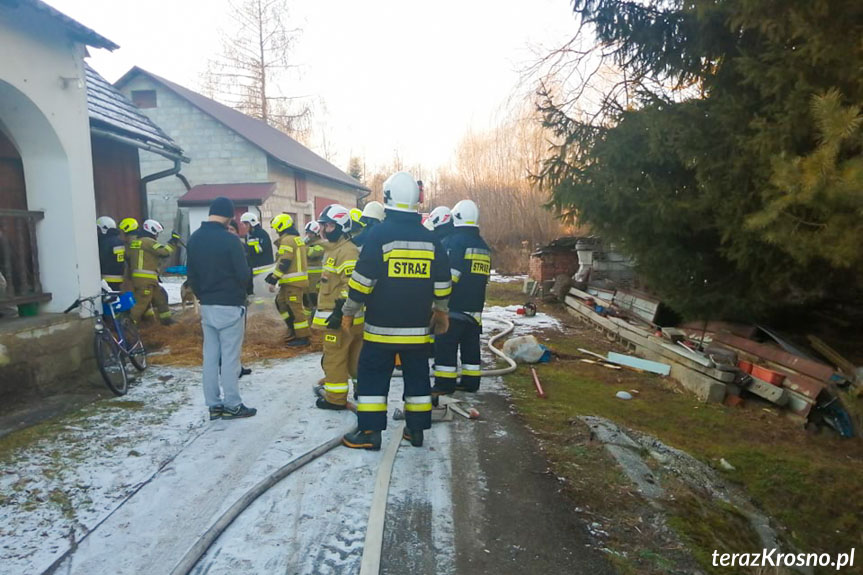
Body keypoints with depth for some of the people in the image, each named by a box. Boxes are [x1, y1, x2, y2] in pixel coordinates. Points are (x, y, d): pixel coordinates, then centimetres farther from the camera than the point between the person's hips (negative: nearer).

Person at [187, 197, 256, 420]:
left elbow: (191, 274, 11)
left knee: (210, 356, 11)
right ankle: (232, 405, 8)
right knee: (230, 357, 0)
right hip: (230, 306, -7)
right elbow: (243, 274, -14)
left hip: (206, 307, 7)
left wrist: (203, 296, 17)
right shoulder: (229, 239, -16)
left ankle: (213, 405, 19)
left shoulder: (194, 239, 7)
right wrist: (238, 292, 6)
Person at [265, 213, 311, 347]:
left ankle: (303, 337, 0)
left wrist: (273, 280, -16)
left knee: (295, 308, -5)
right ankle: (294, 329, 22)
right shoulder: (297, 238, 18)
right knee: (280, 302, 19)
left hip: (293, 281, -10)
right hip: (297, 279, 10)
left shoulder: (287, 240, -14)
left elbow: (283, 263, -20)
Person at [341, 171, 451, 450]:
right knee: (417, 376, 14)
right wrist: (441, 311, 23)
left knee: (372, 377, 6)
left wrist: (349, 311, -1)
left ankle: (369, 432, 7)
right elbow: (442, 282, 9)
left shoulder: (379, 234, -10)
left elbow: (363, 278, -12)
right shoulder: (429, 238, 4)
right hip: (418, 326, 4)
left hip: (382, 325, -4)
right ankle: (416, 430, 21)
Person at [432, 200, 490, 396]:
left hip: (454, 307, -8)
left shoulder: (454, 241, -11)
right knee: (471, 345, 13)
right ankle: (470, 381, 20)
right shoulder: (483, 246, 14)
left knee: (445, 345, -2)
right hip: (475, 306, 8)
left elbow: (448, 275, -18)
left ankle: (444, 383, 1)